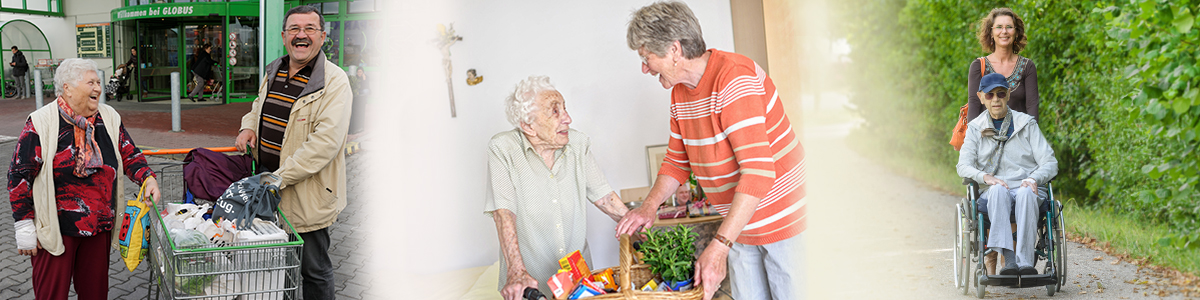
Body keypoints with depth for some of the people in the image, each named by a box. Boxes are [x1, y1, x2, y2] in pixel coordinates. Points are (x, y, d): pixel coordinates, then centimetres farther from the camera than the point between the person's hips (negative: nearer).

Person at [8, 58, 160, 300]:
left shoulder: (109, 118, 5)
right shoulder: (40, 123, -11)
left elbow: (129, 155, 14)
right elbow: (20, 175, -9)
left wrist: (147, 178, -7)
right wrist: (24, 227, -10)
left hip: (100, 226, 5)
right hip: (55, 229, -5)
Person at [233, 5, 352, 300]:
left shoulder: (335, 82, -14)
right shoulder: (273, 73, 11)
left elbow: (326, 141, -23)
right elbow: (260, 105, 32)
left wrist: (280, 177, -25)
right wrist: (249, 126, 7)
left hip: (307, 195, -7)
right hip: (269, 185, 7)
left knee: (313, 270, 3)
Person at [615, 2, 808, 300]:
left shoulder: (734, 78, -22)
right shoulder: (680, 92, 7)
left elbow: (758, 172, -29)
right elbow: (676, 161, 21)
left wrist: (719, 246, -32)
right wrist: (649, 206, 3)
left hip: (784, 219, -8)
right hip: (739, 228, 8)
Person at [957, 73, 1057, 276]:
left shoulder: (1027, 124, 11)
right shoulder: (976, 128, 13)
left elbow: (1050, 163, 4)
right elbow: (964, 166, 1)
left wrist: (1033, 179, -18)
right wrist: (986, 177, -20)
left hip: (1027, 190, 0)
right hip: (993, 195, 0)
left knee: (1026, 192, -37)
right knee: (999, 190, -37)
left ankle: (1025, 261, -46)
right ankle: (1008, 259, -50)